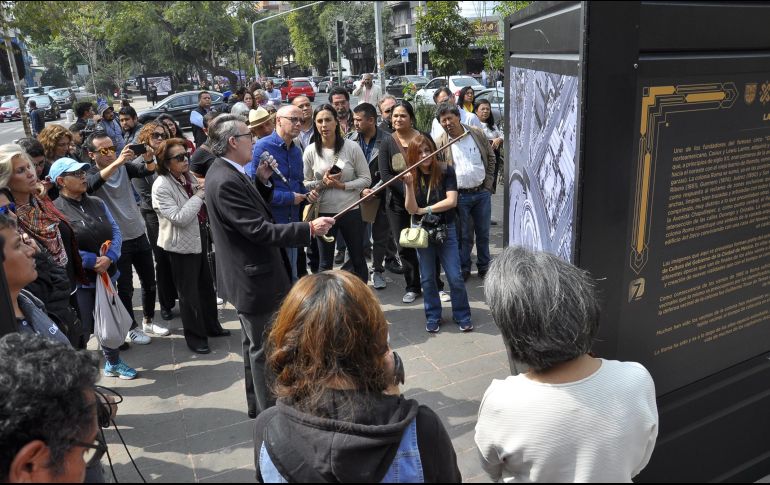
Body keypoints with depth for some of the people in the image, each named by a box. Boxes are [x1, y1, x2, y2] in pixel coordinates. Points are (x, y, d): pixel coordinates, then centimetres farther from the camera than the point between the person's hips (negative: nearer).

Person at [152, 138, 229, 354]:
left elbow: (203, 206, 15)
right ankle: (195, 337, 20)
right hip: (181, 245, -7)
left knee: (206, 285, 19)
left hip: (200, 238, 7)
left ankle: (211, 326, 37)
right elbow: (179, 218, -26)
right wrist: (199, 194, -23)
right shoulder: (161, 186, -19)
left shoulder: (188, 176, 2)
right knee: (189, 292, 6)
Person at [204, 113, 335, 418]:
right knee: (263, 349, 3)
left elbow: (253, 212, 15)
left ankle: (258, 405, 39)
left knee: (255, 345, 23)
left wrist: (262, 182, 3)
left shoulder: (226, 173, 7)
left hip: (249, 276, 11)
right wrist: (309, 229, -28)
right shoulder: (225, 181, -25)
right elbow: (259, 230, -28)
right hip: (254, 279, -11)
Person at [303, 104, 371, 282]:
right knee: (325, 263, 13)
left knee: (358, 259, 14)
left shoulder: (352, 147, -7)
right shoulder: (310, 151, -3)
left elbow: (366, 179, -4)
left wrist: (343, 185, -16)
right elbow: (304, 183, 2)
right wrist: (322, 183, -16)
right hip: (324, 212, 1)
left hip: (351, 211, 0)